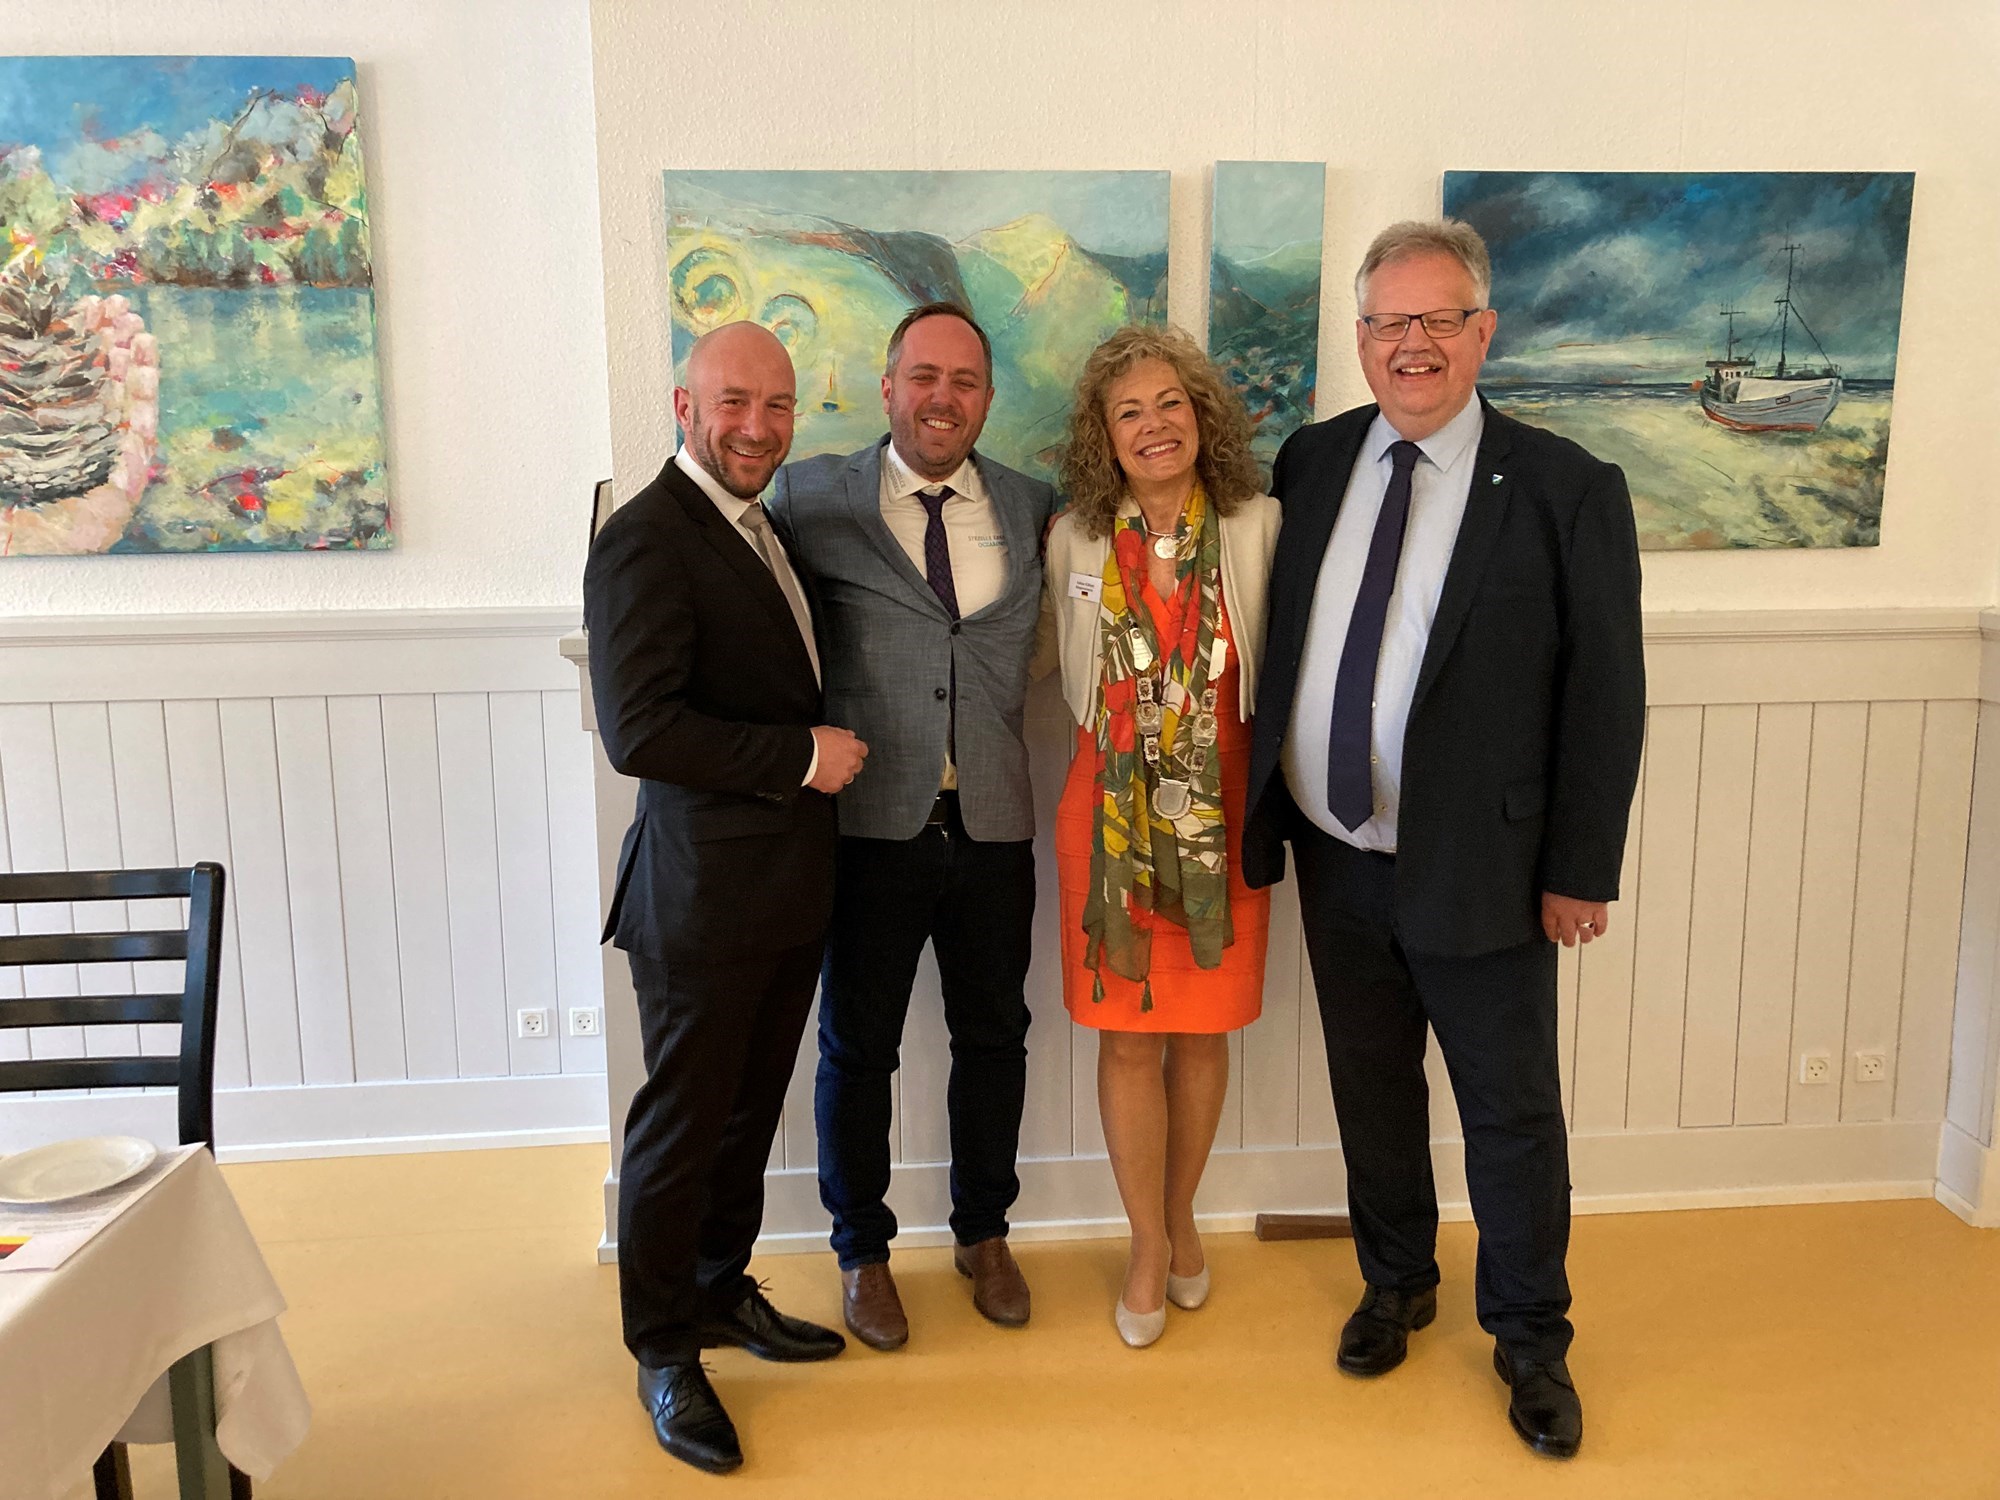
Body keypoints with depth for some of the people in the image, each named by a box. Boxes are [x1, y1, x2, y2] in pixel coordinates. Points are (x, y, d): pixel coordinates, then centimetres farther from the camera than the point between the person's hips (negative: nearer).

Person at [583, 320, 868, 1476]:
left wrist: (821, 751, 7)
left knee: (749, 1113, 20)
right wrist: (802, 757, -19)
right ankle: (665, 1351, 27)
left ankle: (721, 1292, 40)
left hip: (788, 888, 8)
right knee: (684, 1123, 8)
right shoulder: (647, 538, -16)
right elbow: (640, 729, -25)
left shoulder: (763, 530, 13)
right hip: (705, 893, -8)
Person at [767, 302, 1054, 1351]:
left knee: (994, 1038, 16)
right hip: (872, 825, -3)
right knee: (858, 1047, 12)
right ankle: (862, 1251, 34)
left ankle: (983, 1234, 40)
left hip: (992, 826, 3)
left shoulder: (1032, 508, 7)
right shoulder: (815, 498, -2)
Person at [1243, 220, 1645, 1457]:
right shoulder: (1311, 462, 3)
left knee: (1512, 1115, 11)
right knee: (1370, 1088, 19)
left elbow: (1605, 695, -7)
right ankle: (1396, 1282, 44)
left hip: (1480, 871, -3)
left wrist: (1580, 869, -8)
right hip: (1335, 858, 4)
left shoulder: (1566, 490, -9)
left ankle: (1531, 1337, 35)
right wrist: (1264, 813, 5)